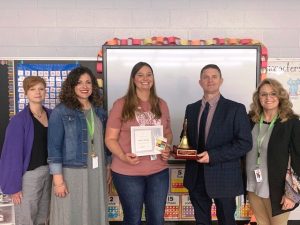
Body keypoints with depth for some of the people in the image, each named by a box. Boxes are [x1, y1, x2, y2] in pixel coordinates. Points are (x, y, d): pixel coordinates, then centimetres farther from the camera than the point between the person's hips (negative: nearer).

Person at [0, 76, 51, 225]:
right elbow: (13, 154, -12)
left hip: (49, 172, 5)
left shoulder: (52, 115, 3)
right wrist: (14, 185, -13)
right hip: (29, 174, -5)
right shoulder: (19, 120, -12)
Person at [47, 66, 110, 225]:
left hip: (96, 173, 5)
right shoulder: (60, 111, -7)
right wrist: (58, 179, -15)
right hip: (71, 173, -5)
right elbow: (54, 147, -10)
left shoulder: (99, 111, 9)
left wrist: (108, 169, 15)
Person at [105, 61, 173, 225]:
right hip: (128, 172, -3)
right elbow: (110, 138, -5)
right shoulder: (121, 104, -5)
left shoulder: (161, 104, 8)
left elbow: (168, 132, 17)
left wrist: (167, 148, -4)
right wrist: (123, 156, -22)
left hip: (158, 171, 4)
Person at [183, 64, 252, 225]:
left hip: (223, 176, -4)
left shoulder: (235, 109, -7)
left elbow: (245, 143, -13)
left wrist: (213, 155, -21)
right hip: (196, 176, 4)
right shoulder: (191, 109, 9)